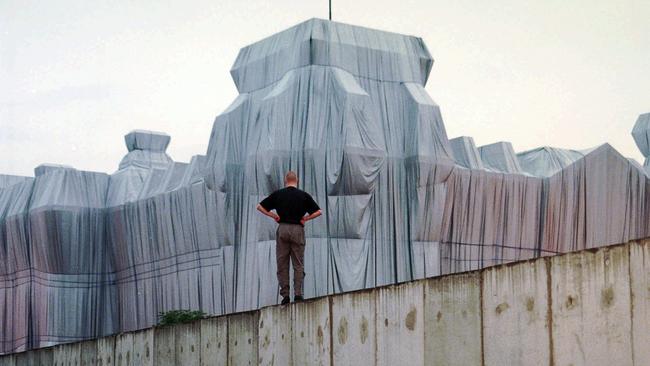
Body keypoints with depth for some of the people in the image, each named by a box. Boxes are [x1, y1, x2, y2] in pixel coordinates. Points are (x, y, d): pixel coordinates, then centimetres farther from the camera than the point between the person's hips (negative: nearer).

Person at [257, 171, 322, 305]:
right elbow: (318, 212, 1)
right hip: (298, 229, 0)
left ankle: (285, 295, 1)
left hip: (282, 229, 0)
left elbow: (260, 206, 6)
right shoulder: (304, 195, 2)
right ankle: (298, 293, -5)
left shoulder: (278, 194, 4)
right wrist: (306, 218, 3)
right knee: (298, 265, 4)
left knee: (282, 264, 5)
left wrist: (273, 215, 5)